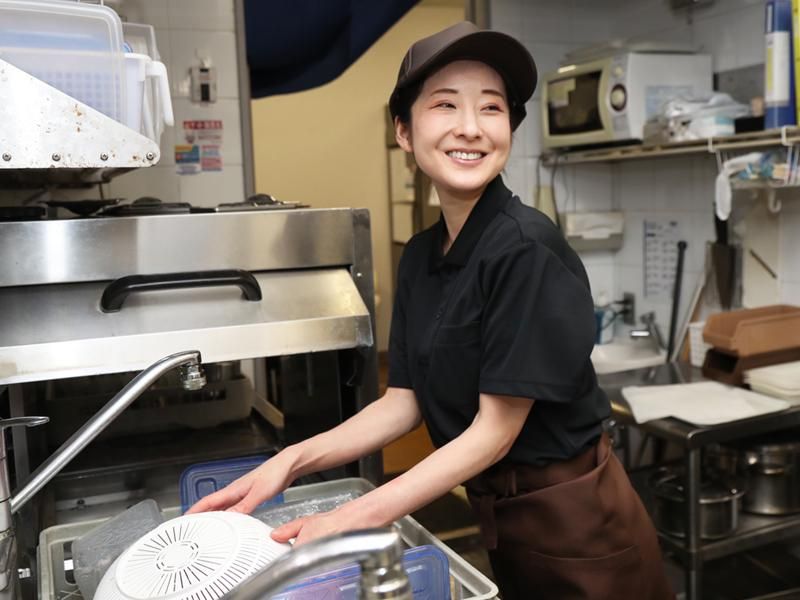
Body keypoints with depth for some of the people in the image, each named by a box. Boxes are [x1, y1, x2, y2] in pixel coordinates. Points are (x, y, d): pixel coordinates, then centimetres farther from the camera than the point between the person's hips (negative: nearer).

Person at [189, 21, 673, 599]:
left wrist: (356, 519, -25)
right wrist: (293, 460, -10)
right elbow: (404, 402, 1)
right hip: (501, 517, 7)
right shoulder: (421, 256, -1)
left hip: (574, 522, -6)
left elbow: (495, 431, -22)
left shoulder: (527, 248, -23)